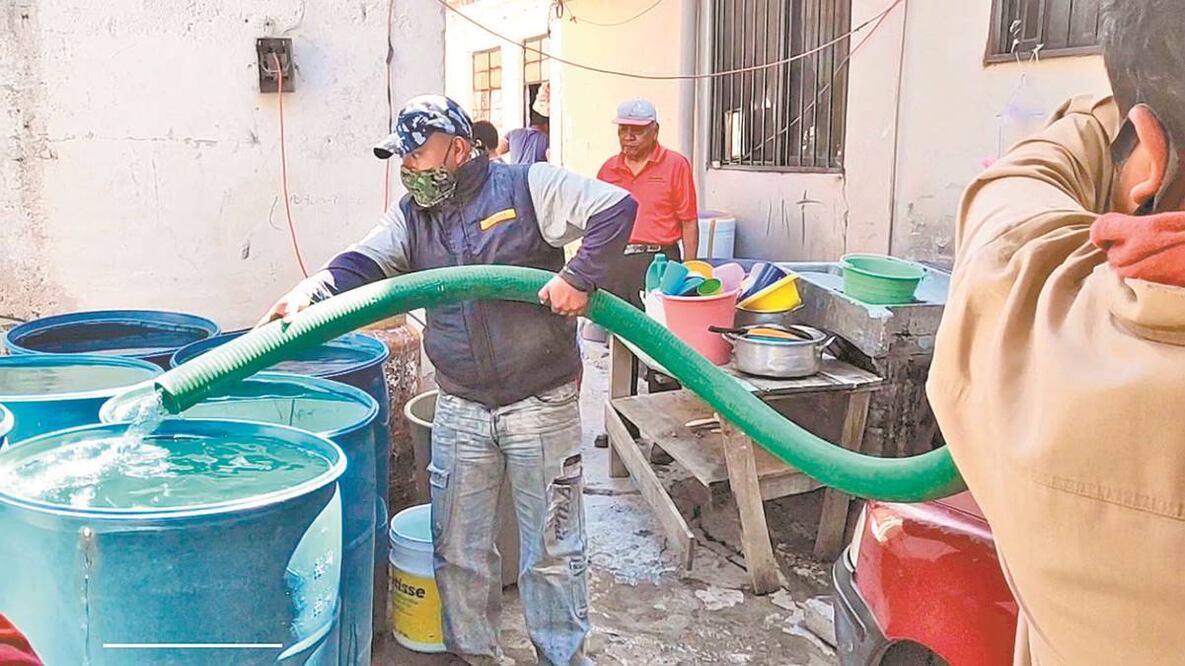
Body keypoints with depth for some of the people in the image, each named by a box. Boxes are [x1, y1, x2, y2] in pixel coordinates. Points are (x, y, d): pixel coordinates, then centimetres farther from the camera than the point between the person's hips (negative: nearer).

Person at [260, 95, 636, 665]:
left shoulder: (529, 188, -7)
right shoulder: (410, 216, 8)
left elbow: (617, 206, -12)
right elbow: (362, 264, -7)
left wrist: (580, 276, -22)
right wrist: (313, 291, -26)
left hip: (542, 404, -4)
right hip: (459, 410, 5)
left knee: (552, 548, 8)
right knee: (457, 549, 13)